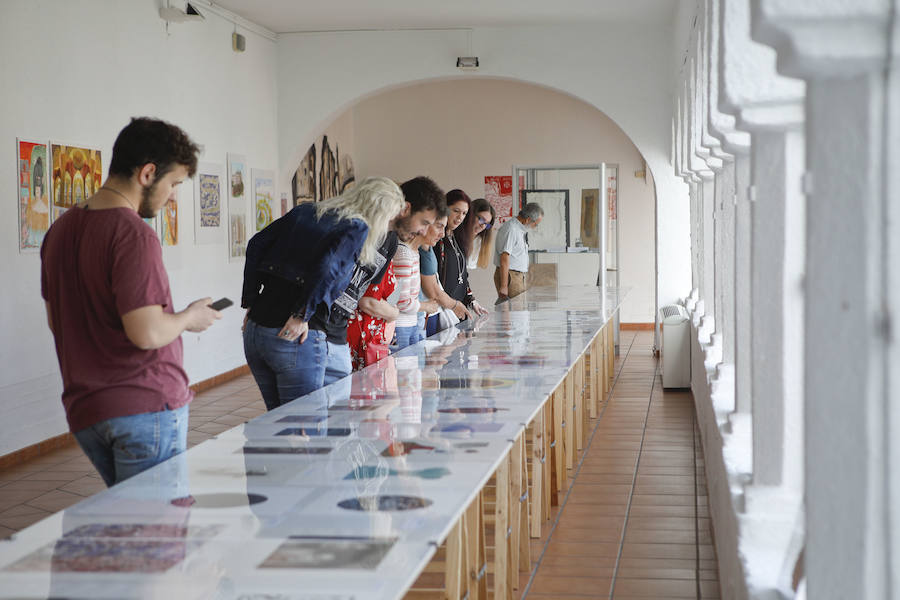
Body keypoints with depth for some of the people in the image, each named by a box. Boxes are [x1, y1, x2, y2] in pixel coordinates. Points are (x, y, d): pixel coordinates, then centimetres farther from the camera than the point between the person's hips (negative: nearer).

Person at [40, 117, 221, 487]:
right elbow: (147, 333, -24)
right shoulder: (133, 235, -17)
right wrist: (188, 318, -3)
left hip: (84, 412, 8)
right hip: (146, 404, -8)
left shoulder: (60, 230, 10)